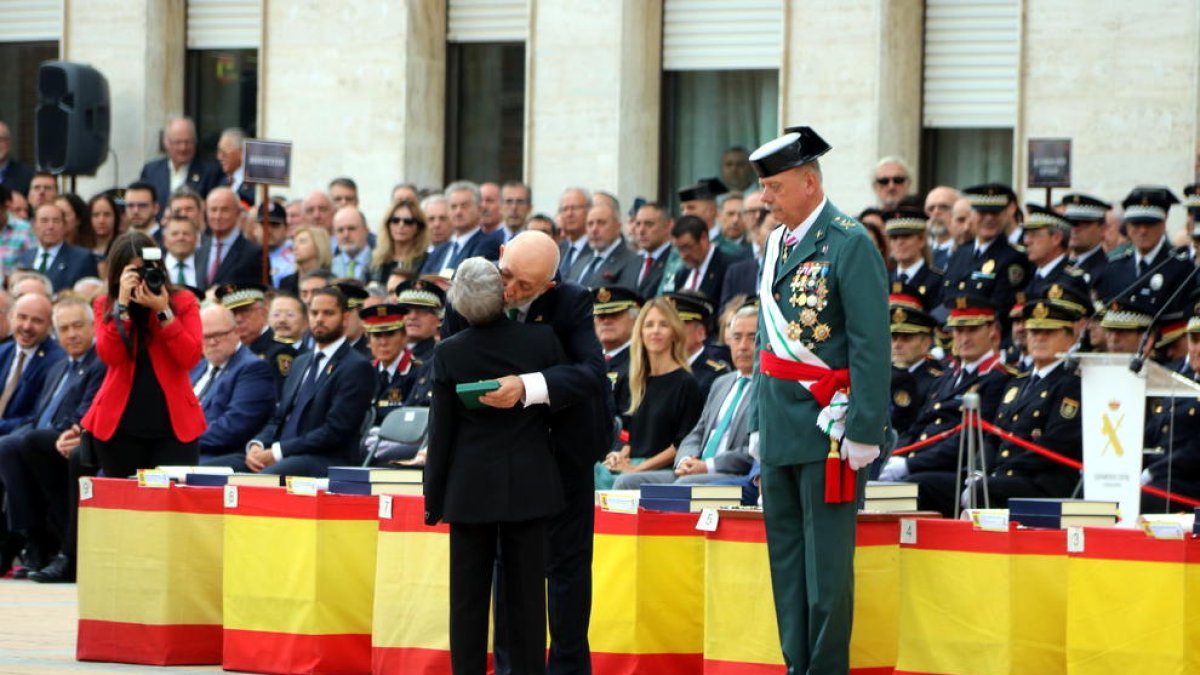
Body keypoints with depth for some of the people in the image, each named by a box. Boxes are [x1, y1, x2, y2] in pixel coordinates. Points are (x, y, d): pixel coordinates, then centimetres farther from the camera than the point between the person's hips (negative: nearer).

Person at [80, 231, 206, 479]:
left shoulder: (183, 301, 2)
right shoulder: (106, 305, 5)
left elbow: (190, 358, -9)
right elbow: (110, 356, -11)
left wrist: (163, 312, -16)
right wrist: (123, 303, -16)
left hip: (173, 423, -1)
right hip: (120, 424, 1)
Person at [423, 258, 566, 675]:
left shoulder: (449, 354, -8)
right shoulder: (543, 340, -7)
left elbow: (442, 432, -4)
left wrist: (433, 498, 4)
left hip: (472, 488, -1)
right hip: (530, 484, 1)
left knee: (469, 594, 6)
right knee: (526, 594, 5)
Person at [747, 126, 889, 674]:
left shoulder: (849, 244, -10)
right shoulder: (775, 243, 14)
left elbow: (871, 345, -14)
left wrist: (864, 429, -17)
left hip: (827, 424, -8)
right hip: (780, 427, 8)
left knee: (826, 561, -5)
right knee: (785, 557, 10)